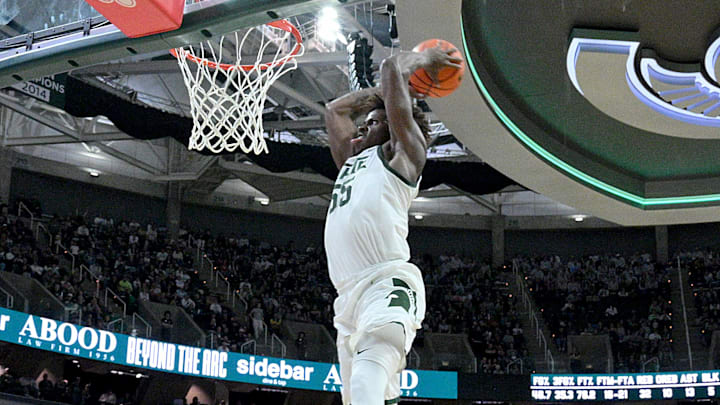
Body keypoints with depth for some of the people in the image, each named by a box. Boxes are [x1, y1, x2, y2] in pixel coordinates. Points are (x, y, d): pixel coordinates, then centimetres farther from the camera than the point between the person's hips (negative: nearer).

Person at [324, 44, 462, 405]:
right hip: (349, 296, 8)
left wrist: (422, 59, 27)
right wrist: (399, 89, 45)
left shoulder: (401, 153, 10)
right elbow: (335, 109, 44)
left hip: (388, 287, -8)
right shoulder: (351, 161, 30)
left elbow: (391, 68, 8)